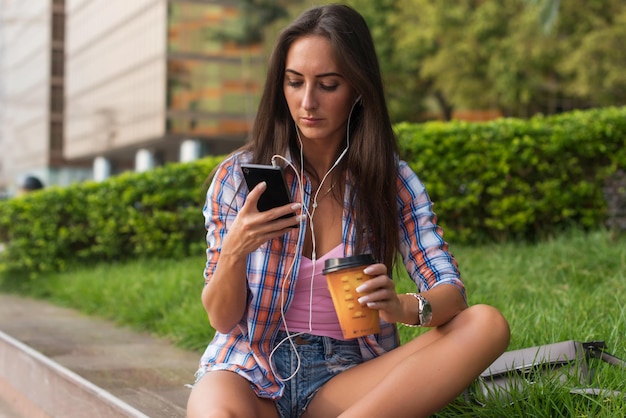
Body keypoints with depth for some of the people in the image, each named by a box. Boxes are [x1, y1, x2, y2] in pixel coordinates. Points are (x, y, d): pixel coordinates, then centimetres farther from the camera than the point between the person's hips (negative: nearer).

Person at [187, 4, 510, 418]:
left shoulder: (393, 181, 2)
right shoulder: (239, 175, 0)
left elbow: (451, 292, -5)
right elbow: (222, 319, 1)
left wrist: (405, 306, -29)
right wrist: (234, 253, -21)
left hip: (344, 377, 4)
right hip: (251, 370, -4)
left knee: (487, 325, -24)